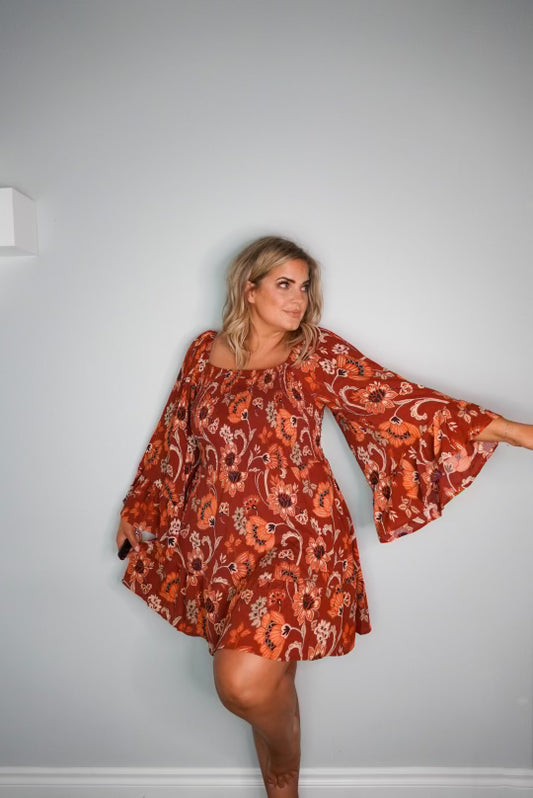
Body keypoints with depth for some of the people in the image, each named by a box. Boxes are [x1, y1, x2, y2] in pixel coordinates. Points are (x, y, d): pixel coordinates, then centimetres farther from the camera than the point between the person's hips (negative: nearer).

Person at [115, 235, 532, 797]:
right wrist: (137, 506, 23)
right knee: (266, 680, 13)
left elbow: (396, 399, -12)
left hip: (297, 544, -3)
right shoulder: (205, 353, 5)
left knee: (245, 684, -16)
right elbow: (174, 439, 14)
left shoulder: (319, 355, -3)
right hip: (220, 545, 3)